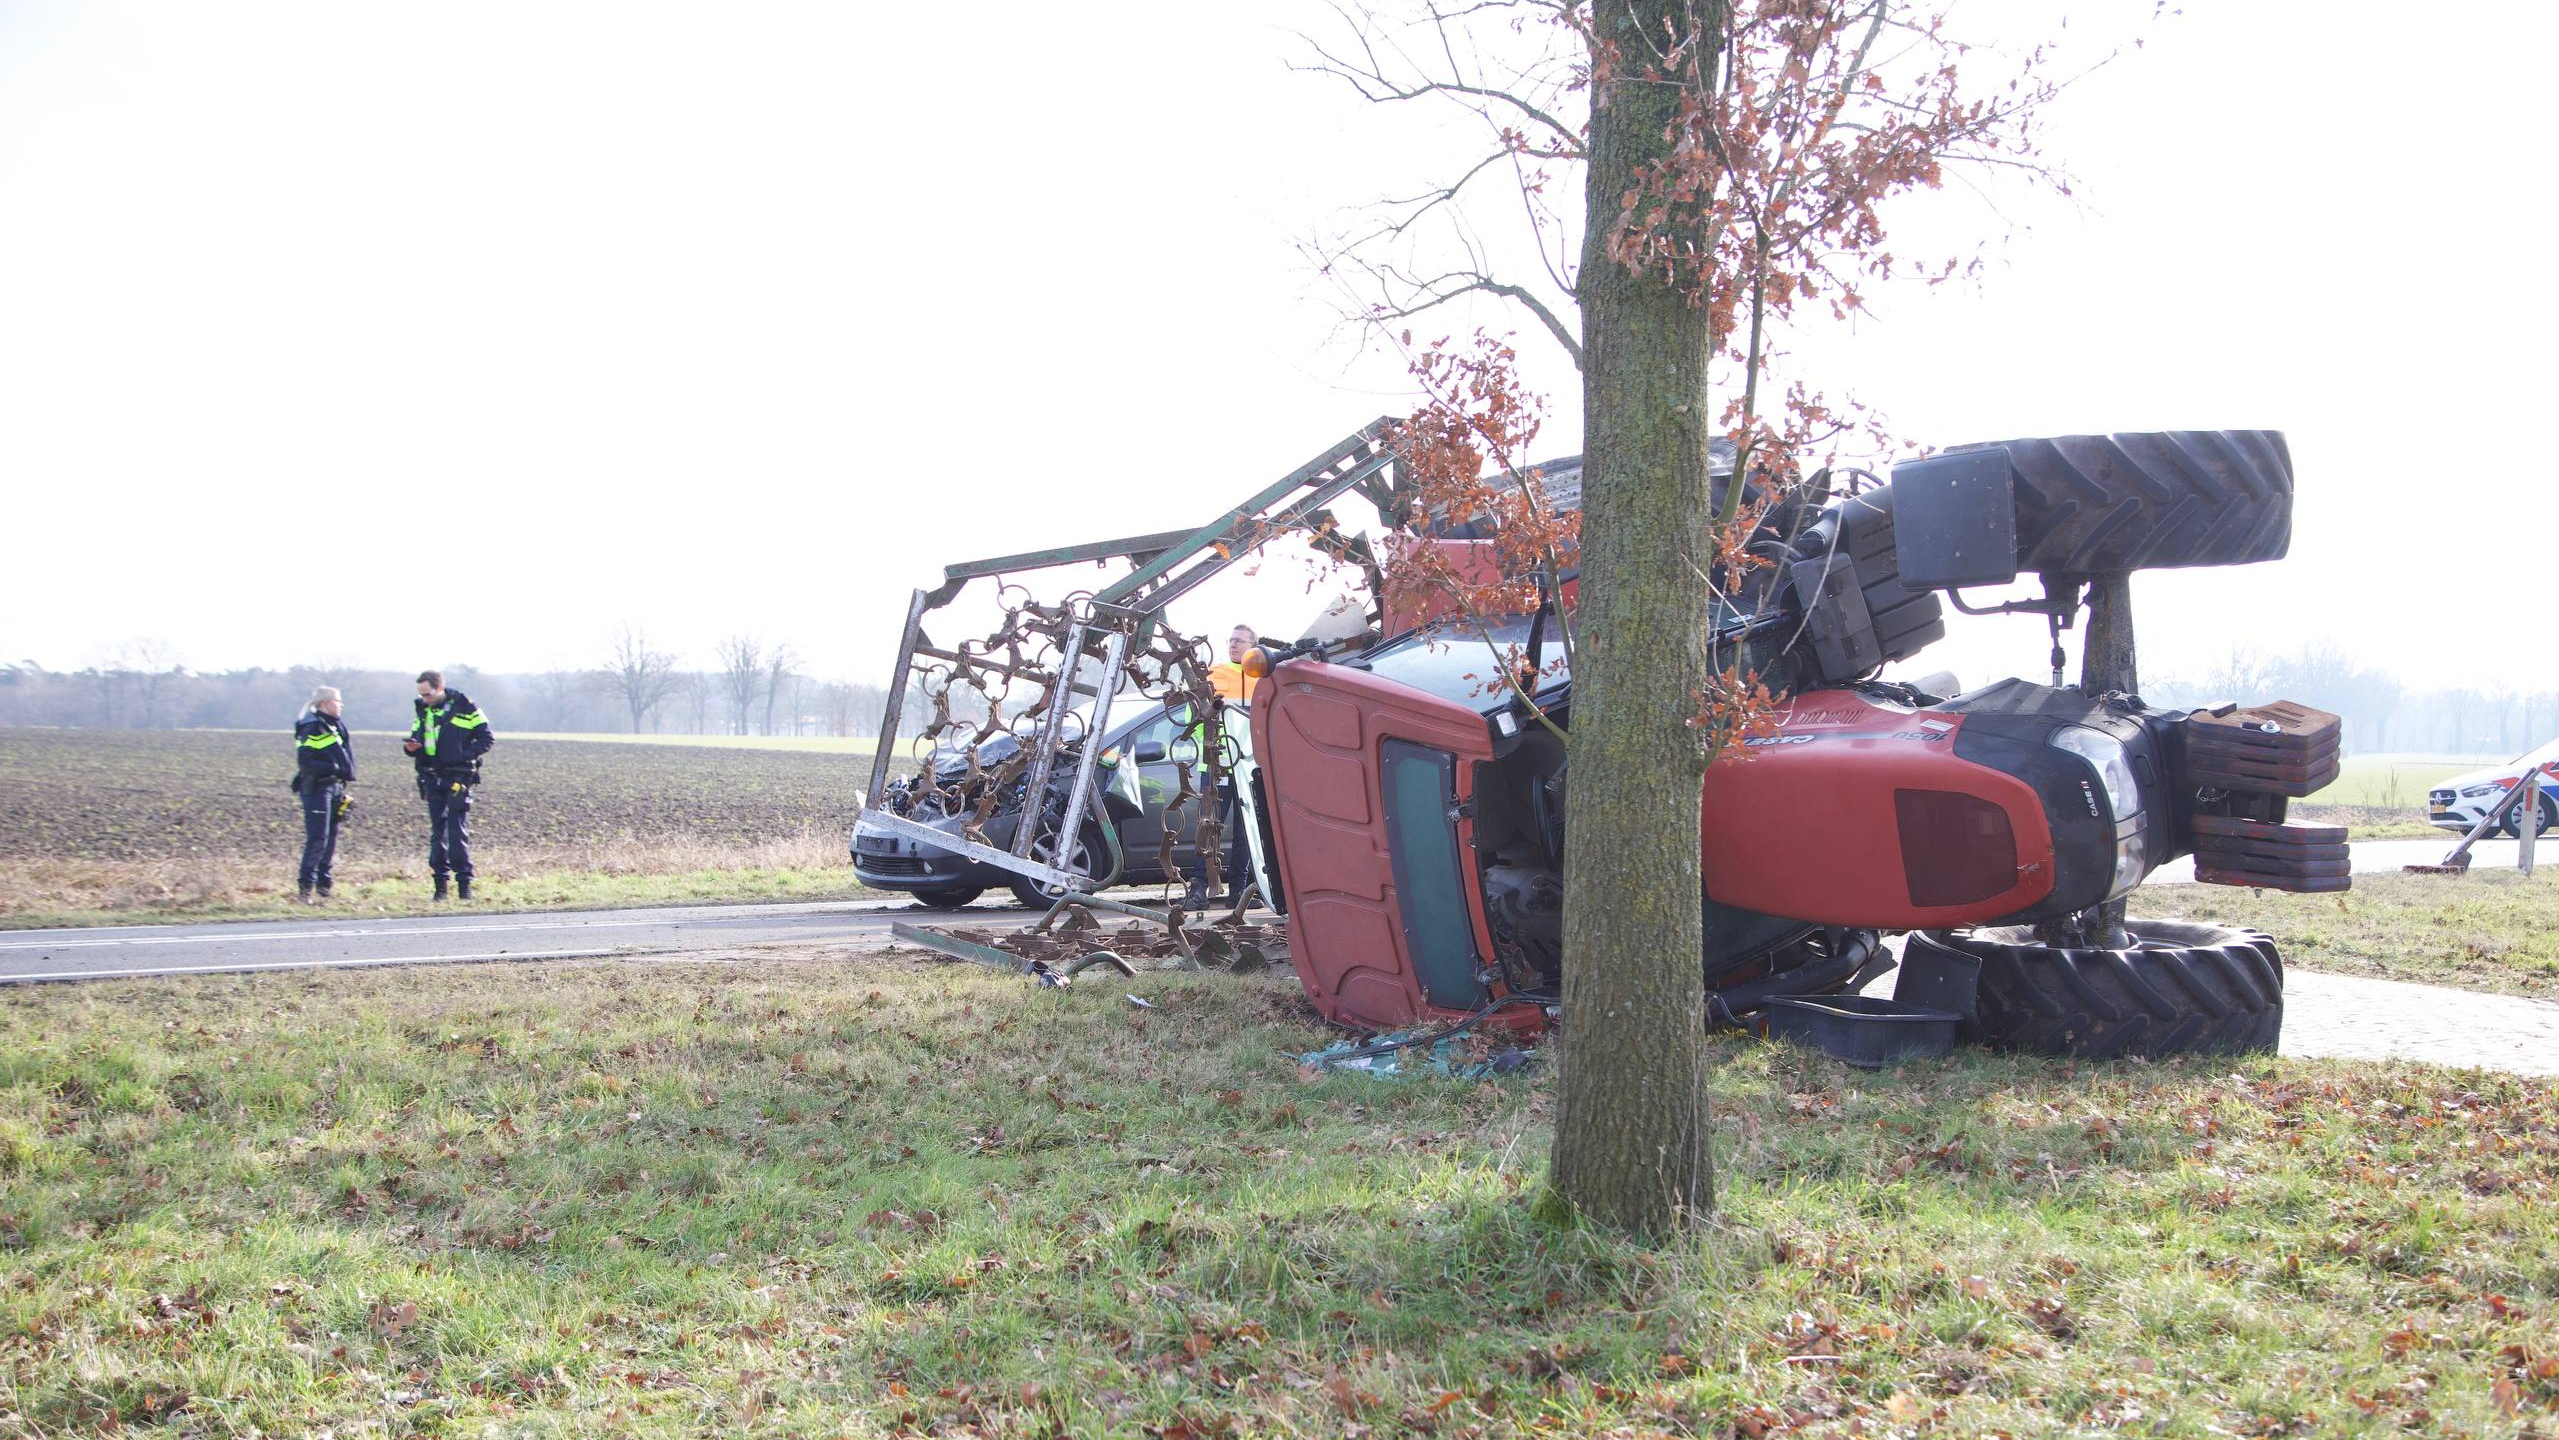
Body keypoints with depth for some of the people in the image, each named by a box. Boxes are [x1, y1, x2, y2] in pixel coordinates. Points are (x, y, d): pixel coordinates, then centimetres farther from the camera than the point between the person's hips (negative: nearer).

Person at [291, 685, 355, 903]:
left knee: (331, 838, 11)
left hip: (335, 786, 9)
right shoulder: (312, 728, -11)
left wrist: (348, 772, 2)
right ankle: (305, 889, -9)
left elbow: (347, 752, 20)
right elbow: (305, 761, -18)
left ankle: (323, 887, 19)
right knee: (318, 839, -11)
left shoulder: (337, 726, 14)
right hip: (316, 788, -9)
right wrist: (332, 768, -24)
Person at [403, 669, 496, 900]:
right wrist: (411, 747, -5)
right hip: (432, 778, 5)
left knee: (457, 829, -9)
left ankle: (464, 881, -3)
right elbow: (417, 738, 19)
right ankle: (440, 881, 11)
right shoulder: (423, 710, 10)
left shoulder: (464, 707, -6)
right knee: (436, 831, 6)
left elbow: (488, 738, -4)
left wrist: (464, 754, -15)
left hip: (457, 778, -5)